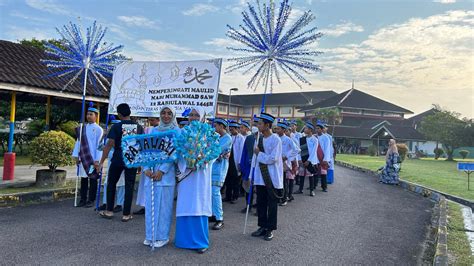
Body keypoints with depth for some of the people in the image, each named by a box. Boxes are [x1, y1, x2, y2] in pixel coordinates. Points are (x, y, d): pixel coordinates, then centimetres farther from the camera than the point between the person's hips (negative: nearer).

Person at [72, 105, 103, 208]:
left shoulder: (98, 129, -4)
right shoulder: (82, 128, 10)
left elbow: (99, 145, -8)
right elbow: (78, 142, 10)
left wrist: (97, 160, -13)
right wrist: (76, 155, 3)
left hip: (93, 159, -4)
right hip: (83, 158, 5)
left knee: (92, 179, 4)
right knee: (83, 179, 11)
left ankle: (91, 200, 12)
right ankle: (83, 199, 19)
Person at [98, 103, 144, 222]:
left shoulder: (116, 127, -6)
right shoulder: (139, 127, 2)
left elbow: (109, 145, -10)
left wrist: (101, 162, -5)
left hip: (118, 159, -1)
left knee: (111, 184, 17)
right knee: (129, 186, 7)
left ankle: (109, 211, 21)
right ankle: (126, 214, 9)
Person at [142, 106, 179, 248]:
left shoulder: (176, 131, 0)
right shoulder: (153, 130, 13)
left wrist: (162, 170, -16)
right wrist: (146, 168, -7)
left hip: (166, 172, -4)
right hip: (151, 172, 4)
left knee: (163, 205, 0)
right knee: (150, 204, 8)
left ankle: (162, 236, 11)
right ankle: (150, 235, 19)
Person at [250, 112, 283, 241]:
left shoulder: (276, 140, -13)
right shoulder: (259, 139, 7)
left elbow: (273, 158, -19)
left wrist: (259, 153, -10)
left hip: (272, 178, -6)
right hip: (260, 177, 6)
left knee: (272, 204, 6)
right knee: (260, 203, 12)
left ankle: (270, 229, 17)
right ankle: (263, 227, 26)